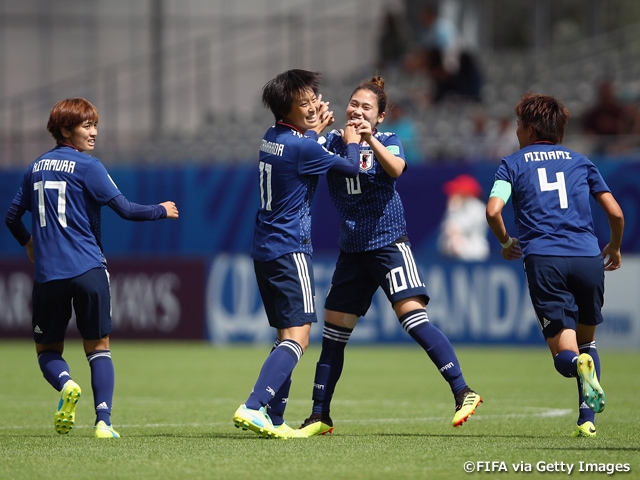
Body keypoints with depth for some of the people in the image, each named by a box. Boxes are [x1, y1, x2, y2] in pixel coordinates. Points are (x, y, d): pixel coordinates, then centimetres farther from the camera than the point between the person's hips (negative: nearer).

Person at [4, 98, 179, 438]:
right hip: (88, 269, -3)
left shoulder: (37, 167, 12)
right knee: (99, 348, 7)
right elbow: (125, 209, -9)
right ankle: (103, 420, -8)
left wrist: (29, 244, 40)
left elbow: (13, 216, 20)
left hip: (47, 273, 3)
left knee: (48, 350, 13)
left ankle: (66, 384, -20)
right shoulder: (86, 166, -4)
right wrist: (161, 211, 9)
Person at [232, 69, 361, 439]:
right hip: (290, 249, -9)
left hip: (264, 251, 9)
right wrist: (352, 142, 16)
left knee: (287, 336, 15)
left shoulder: (273, 138, 10)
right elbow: (351, 168, -3)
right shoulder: (302, 147, -15)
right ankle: (253, 407, -29)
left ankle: (274, 419, 11)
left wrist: (315, 129, 33)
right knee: (298, 337, -14)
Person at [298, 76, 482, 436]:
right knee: (333, 332, 7)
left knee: (413, 317, -19)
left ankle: (463, 392, -18)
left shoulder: (387, 141, -2)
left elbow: (396, 168, -23)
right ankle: (320, 416, 17)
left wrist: (371, 140, -36)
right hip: (352, 252, 5)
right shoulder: (333, 141, 7)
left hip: (389, 242, -5)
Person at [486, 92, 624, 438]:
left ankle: (580, 364, -37)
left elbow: (493, 211, -2)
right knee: (586, 339, 22)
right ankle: (588, 420, 7)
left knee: (564, 354, 0)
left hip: (543, 260, -2)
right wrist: (614, 248, 33)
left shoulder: (513, 164, 14)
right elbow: (615, 213, 14)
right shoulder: (580, 162, 20)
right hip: (588, 258, 2)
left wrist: (506, 243, 17)